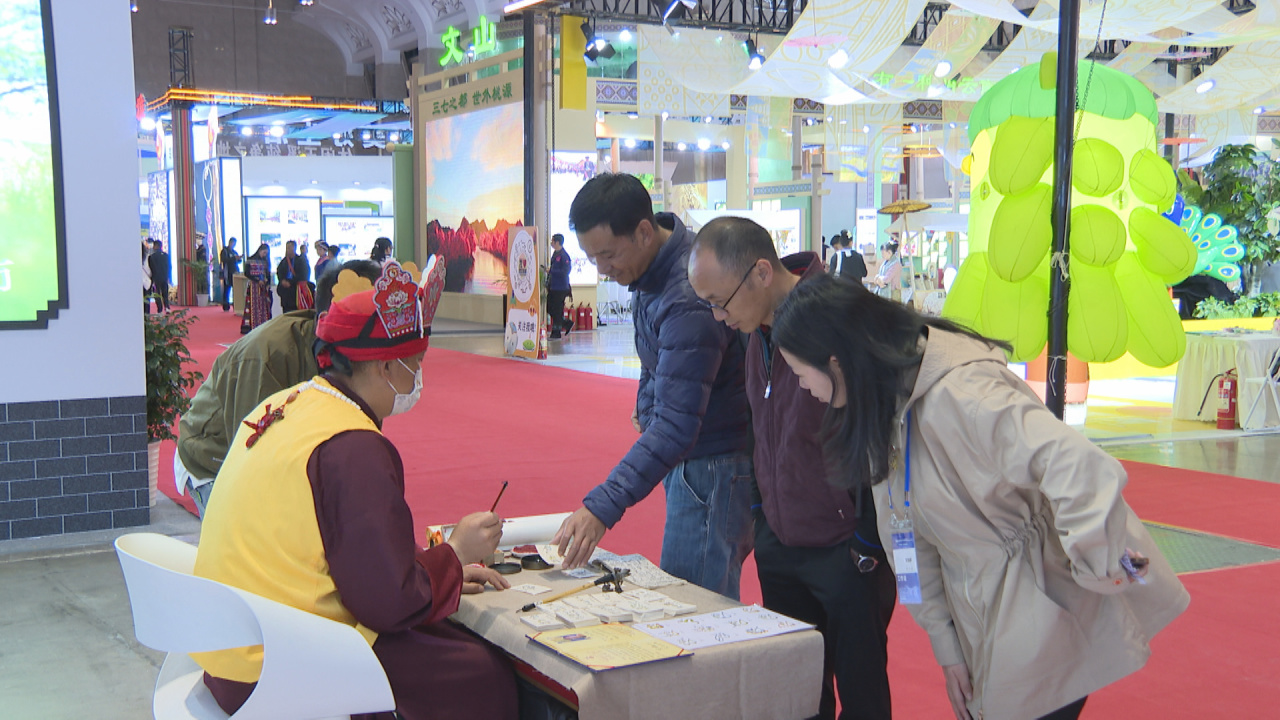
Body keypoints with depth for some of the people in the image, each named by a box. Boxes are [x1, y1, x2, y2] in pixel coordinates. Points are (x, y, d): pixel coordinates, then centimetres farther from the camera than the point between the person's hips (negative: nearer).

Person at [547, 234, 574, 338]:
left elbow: (566, 271, -21)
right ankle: (567, 324, 23)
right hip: (553, 287, 10)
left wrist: (551, 271, -19)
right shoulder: (555, 253, 14)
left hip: (560, 288, -10)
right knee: (549, 308, 12)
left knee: (557, 310, -3)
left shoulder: (564, 255, -15)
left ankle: (556, 333, 5)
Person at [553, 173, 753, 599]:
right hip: (692, 459, 10)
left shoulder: (687, 299, -28)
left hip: (713, 466, -10)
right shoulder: (653, 269, 3)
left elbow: (676, 427, -32)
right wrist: (647, 404, 14)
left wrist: (602, 507, -36)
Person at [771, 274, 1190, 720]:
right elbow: (907, 532, 5)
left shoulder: (959, 395, -29)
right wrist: (945, 644, 5)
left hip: (1048, 615, -8)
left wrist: (1104, 572, -26)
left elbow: (1083, 473, -38)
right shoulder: (884, 403, 0)